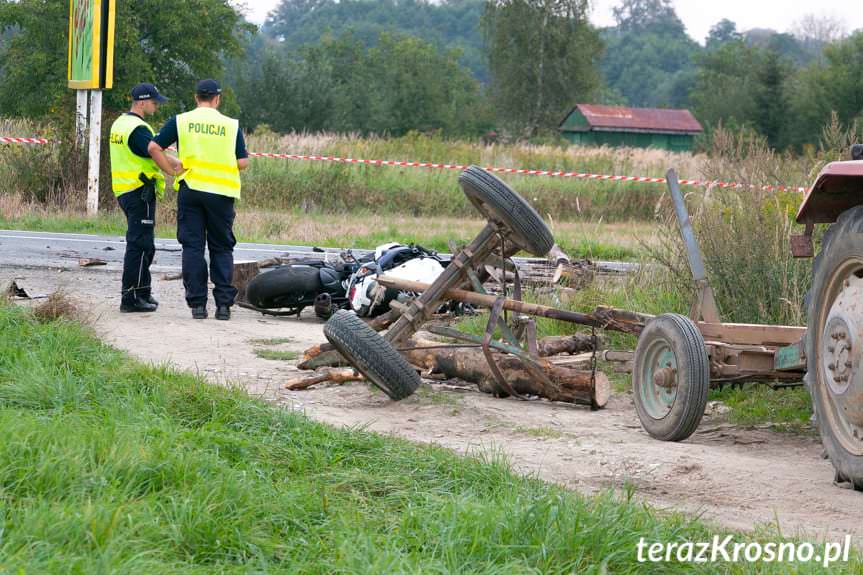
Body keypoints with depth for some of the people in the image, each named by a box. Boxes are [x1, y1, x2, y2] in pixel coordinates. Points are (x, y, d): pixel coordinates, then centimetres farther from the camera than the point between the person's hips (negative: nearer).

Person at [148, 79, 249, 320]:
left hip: (190, 189, 0)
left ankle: (197, 303, 2)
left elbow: (154, 148, -4)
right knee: (222, 249, 8)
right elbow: (243, 162, -1)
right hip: (221, 192, 0)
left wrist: (172, 170, 2)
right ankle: (223, 303, 1)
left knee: (193, 247, 5)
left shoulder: (180, 121, 3)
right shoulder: (231, 125, 2)